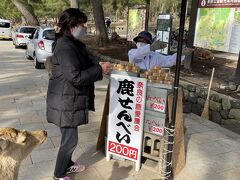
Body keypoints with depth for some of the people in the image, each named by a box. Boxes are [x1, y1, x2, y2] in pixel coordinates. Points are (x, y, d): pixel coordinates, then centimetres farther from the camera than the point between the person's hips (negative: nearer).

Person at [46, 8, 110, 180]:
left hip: (71, 99, 10)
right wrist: (99, 69, -20)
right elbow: (76, 77, -28)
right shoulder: (65, 47, -24)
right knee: (70, 139, 2)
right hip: (66, 102, -10)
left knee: (70, 136, 22)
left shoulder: (73, 44, 10)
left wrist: (97, 65, 1)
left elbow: (83, 65, 19)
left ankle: (67, 164, 42)